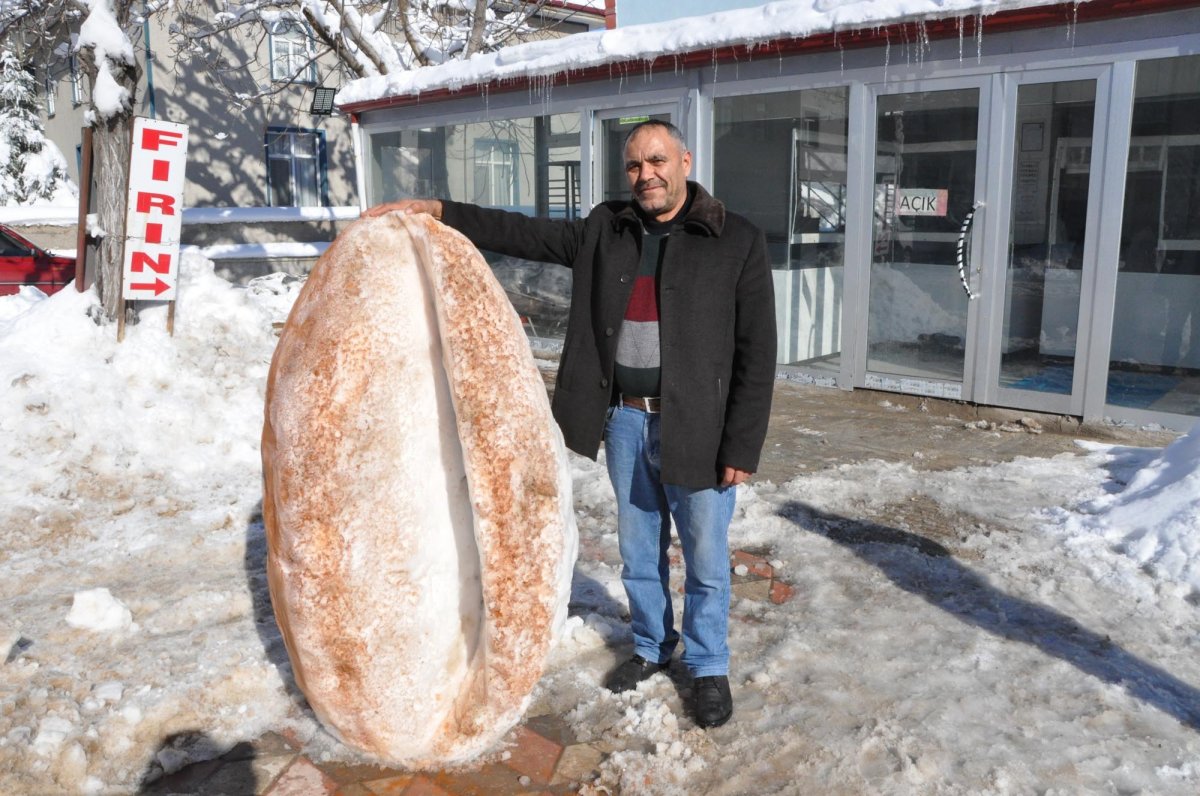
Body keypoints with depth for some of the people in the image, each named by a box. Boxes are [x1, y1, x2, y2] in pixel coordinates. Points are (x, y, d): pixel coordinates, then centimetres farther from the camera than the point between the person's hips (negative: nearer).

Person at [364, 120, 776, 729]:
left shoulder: (737, 242, -8)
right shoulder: (605, 231, 6)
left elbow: (756, 353, -9)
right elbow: (524, 233, 7)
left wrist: (742, 447, -12)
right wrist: (436, 210, -1)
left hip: (696, 429, -4)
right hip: (624, 420, 4)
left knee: (705, 557, 10)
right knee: (637, 551, 18)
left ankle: (709, 666, 32)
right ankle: (652, 647, 41)